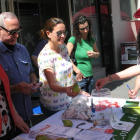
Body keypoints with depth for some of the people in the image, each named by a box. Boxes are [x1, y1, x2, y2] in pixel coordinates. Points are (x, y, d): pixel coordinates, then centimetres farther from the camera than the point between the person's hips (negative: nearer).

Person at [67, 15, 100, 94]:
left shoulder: (91, 39, 7)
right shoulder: (73, 39, -12)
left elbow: (97, 53, 21)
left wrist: (94, 54, -2)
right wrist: (77, 70, -25)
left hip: (90, 76, 6)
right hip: (79, 77, -6)